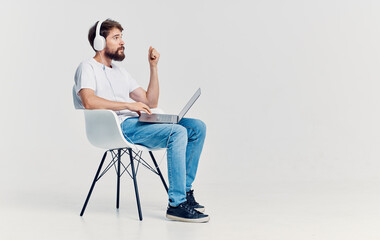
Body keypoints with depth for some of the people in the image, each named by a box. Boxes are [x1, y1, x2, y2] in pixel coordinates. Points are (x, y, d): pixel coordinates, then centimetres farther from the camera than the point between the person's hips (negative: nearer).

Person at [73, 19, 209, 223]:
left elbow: (150, 102, 22)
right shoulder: (88, 68, 5)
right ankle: (177, 204, -24)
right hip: (118, 126, -8)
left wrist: (153, 66, 16)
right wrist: (128, 105, -20)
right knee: (177, 133, -28)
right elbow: (89, 101, -17)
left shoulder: (120, 71, 29)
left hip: (138, 122, 8)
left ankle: (185, 190, 0)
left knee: (197, 127, -4)